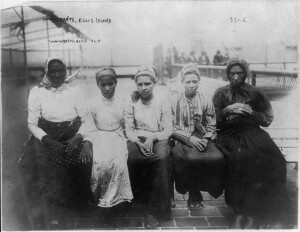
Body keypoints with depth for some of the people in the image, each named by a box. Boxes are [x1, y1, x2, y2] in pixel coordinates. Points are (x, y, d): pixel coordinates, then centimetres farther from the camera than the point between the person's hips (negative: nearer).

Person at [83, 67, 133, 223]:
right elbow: (90, 129, 3)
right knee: (101, 162, -30)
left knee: (119, 162, -28)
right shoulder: (92, 103, 3)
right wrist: (96, 143, -10)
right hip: (100, 138, 0)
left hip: (118, 137, 1)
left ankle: (111, 202, -15)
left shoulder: (122, 102, 6)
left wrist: (126, 141, 1)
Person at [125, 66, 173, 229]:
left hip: (158, 140, -1)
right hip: (137, 140, 1)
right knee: (131, 157, -32)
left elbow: (168, 130, -3)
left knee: (162, 157, -34)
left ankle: (154, 209, -24)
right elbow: (129, 129, 1)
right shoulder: (131, 103, 6)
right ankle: (143, 200, -13)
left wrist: (152, 138, -21)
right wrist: (139, 142, -18)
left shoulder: (163, 103, 1)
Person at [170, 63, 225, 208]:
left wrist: (205, 139, -8)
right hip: (182, 140, -2)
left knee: (218, 158, -28)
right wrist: (189, 138, -13)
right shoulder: (175, 100, 4)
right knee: (191, 158, -35)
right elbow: (171, 127, -2)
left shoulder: (205, 101, 10)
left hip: (202, 140, 2)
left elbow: (211, 126, 12)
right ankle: (193, 193, -7)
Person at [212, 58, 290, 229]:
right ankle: (239, 213, -27)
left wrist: (250, 112, -2)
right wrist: (228, 110, -9)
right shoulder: (221, 93, 16)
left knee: (262, 159, -32)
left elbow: (267, 120, 14)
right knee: (239, 158, -34)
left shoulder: (255, 93, 16)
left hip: (252, 132, 1)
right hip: (229, 134, 0)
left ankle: (254, 215, -26)